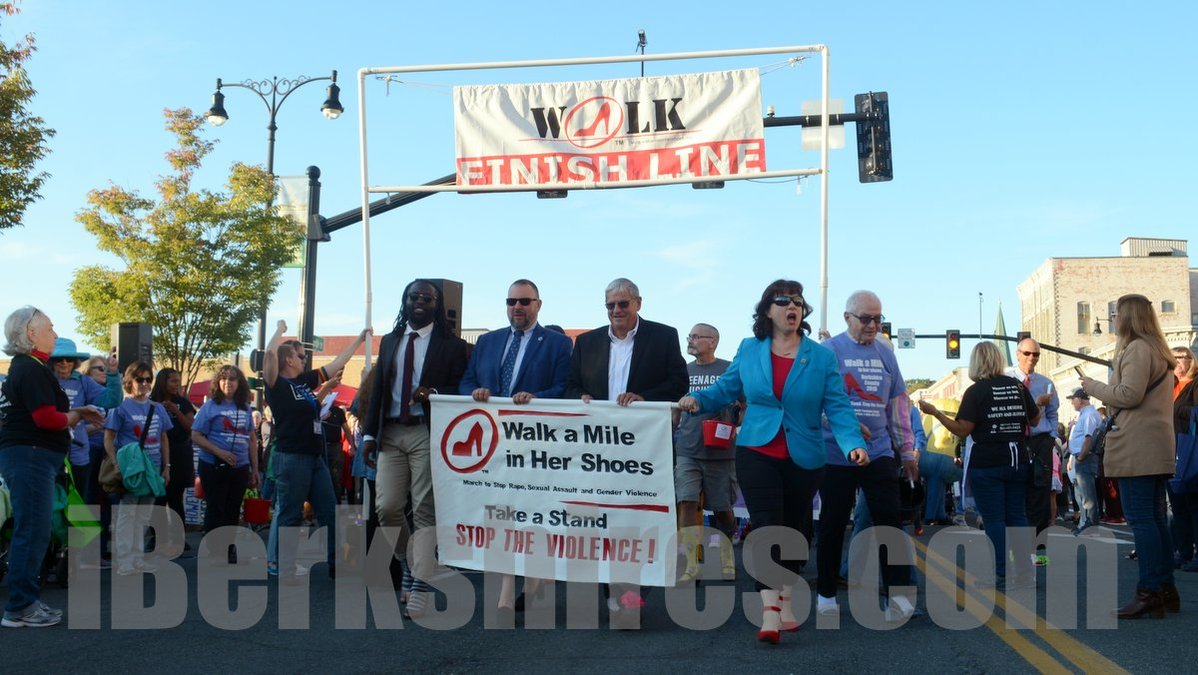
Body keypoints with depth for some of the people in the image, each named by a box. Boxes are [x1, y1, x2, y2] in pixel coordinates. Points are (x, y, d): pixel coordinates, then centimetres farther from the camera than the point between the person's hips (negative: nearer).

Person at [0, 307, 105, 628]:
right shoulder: (32, 369, -14)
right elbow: (47, 418, -23)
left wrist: (75, 411, 7)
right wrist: (75, 417, -4)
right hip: (31, 457, -11)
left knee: (31, 532, 15)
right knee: (32, 531, -7)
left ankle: (26, 601, 22)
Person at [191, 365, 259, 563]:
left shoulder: (245, 408, 10)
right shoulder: (210, 406, -2)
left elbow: (252, 439, 15)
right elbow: (196, 436, -7)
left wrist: (255, 469, 13)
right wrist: (219, 452, -19)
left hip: (240, 468, 4)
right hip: (214, 467, -4)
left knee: (233, 510, 9)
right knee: (215, 509, -2)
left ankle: (230, 550, 19)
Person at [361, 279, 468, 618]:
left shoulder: (452, 345, 2)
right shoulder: (389, 341, 17)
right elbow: (378, 390, 15)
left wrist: (433, 394, -20)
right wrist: (370, 433, 8)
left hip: (428, 433, -4)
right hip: (391, 432, 5)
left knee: (425, 510, -6)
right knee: (387, 507, 1)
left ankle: (420, 587, -4)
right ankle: (409, 563, 24)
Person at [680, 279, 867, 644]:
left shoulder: (821, 356, -1)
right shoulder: (748, 350, 2)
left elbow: (837, 407, -7)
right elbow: (726, 388, 6)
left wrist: (853, 443, -23)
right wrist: (699, 398, -15)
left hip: (804, 459, 1)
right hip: (757, 454, -1)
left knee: (794, 528, 13)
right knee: (766, 525, -14)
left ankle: (786, 600, 31)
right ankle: (769, 610, -17)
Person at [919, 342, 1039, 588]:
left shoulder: (976, 391, -8)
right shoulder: (1018, 386, 5)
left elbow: (962, 430, -14)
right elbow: (1034, 420, 14)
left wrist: (935, 412, -7)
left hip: (987, 464, -4)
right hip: (1018, 461, 5)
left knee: (994, 519, 0)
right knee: (1017, 516, 10)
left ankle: (998, 575, -1)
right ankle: (1025, 574, 10)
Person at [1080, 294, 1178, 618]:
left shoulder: (1137, 349, -9)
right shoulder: (1158, 351, 22)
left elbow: (1129, 394, -18)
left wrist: (1093, 386, -4)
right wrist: (1103, 390, 18)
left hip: (1137, 449, -10)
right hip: (1157, 448, 10)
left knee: (1140, 519, -10)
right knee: (1156, 519, 12)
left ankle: (1149, 593, -11)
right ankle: (1166, 589, 15)